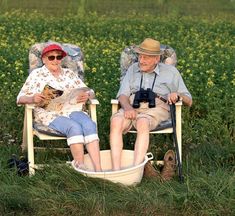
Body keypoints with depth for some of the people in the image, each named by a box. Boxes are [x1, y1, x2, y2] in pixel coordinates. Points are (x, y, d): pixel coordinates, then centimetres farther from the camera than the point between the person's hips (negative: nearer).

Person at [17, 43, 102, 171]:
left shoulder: (69, 74, 21)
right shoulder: (36, 74, 12)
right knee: (75, 127, -34)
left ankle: (98, 169, -39)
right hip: (50, 115, -3)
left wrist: (87, 96, -8)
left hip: (73, 111, 3)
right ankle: (81, 169, -36)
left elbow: (89, 92, 17)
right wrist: (32, 99, -17)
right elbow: (20, 98, 6)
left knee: (89, 124, -30)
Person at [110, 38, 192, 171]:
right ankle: (116, 171, -40)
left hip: (156, 107, -2)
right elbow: (123, 94, 13)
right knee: (116, 121, -33)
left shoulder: (170, 72, 19)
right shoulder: (133, 69, 25)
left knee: (142, 123, -39)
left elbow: (189, 101, 17)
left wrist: (177, 95, -7)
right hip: (132, 106, 2)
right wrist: (127, 107, -11)